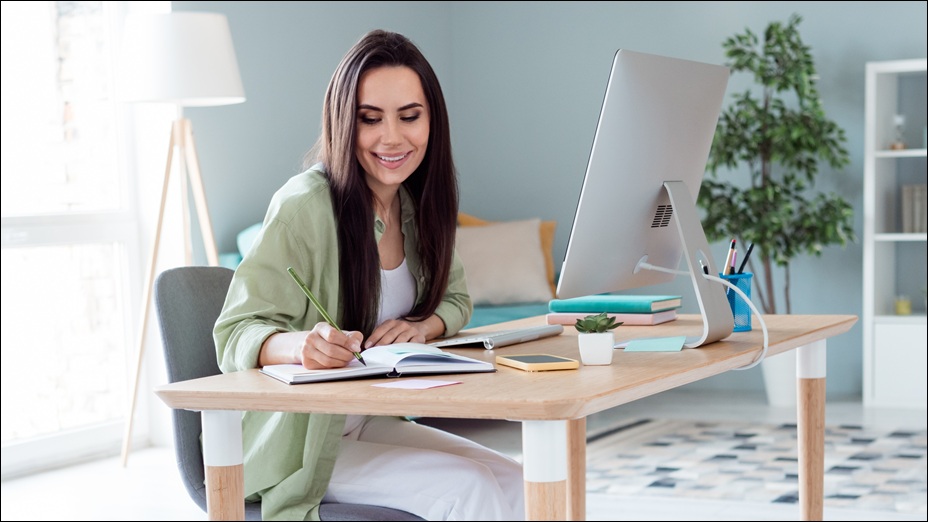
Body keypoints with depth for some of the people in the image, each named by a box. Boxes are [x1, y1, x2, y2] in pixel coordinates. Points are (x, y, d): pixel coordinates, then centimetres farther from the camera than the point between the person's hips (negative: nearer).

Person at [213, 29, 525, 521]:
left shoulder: (420, 205, 2)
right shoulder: (304, 207, -20)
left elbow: (455, 299, 16)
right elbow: (237, 334, -20)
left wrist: (423, 326, -8)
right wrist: (300, 345, -42)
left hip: (373, 424, 7)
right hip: (297, 443, -7)